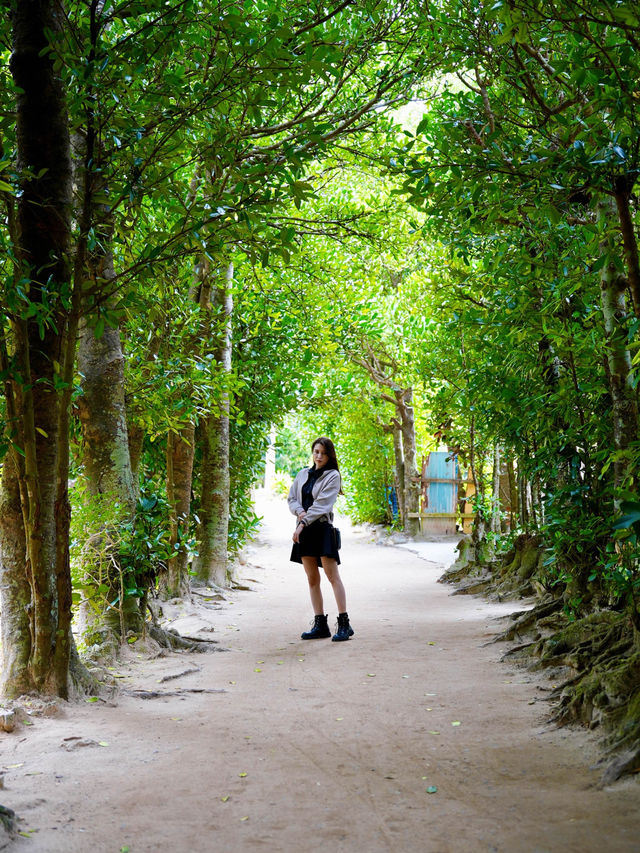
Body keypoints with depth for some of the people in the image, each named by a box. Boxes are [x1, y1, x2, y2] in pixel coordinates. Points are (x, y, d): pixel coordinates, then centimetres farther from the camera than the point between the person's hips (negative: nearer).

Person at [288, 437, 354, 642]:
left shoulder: (332, 476, -2)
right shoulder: (303, 474, 15)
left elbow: (322, 504, -11)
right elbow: (292, 498, 14)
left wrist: (304, 522, -16)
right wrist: (300, 512, -7)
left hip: (323, 528, -6)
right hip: (304, 530, 6)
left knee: (333, 576, -9)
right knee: (312, 579, 6)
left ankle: (344, 624, -8)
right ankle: (320, 624, 11)